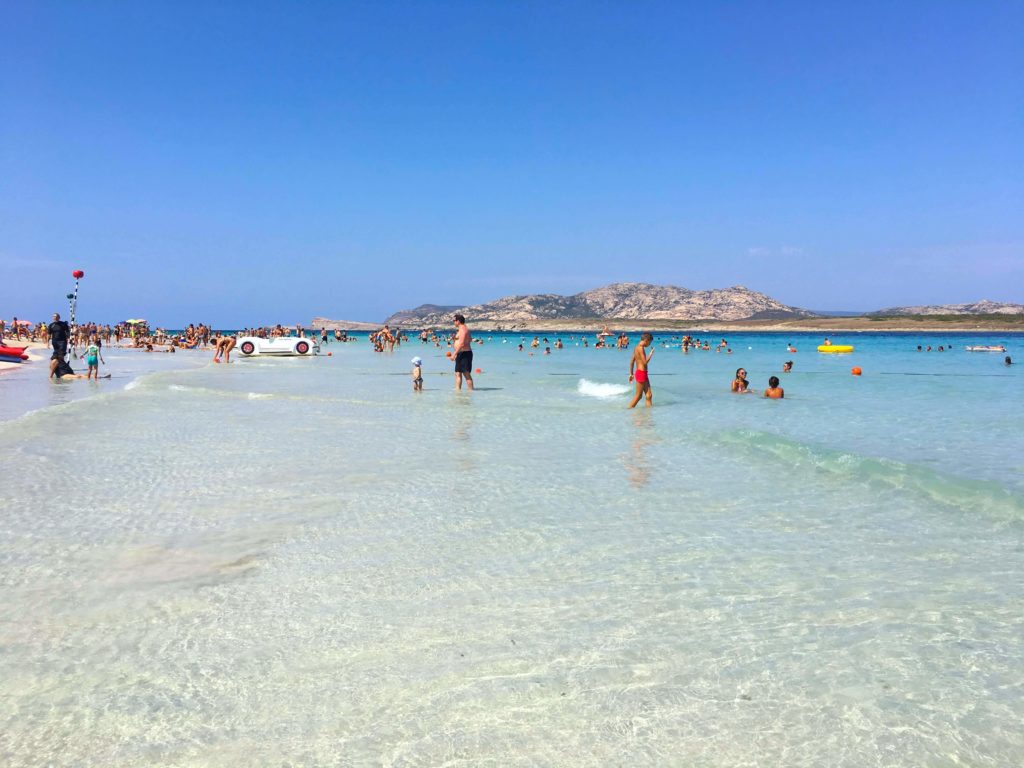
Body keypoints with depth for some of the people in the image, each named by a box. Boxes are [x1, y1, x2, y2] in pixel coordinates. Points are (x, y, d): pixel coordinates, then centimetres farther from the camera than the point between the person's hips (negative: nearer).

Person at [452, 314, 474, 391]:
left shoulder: (462, 330, -14)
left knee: (466, 374, -10)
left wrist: (454, 354, -22)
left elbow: (461, 344, -23)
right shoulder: (463, 329, 19)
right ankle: (457, 389, 10)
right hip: (462, 354, 11)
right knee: (458, 373, 10)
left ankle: (470, 390, -9)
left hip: (464, 353, -11)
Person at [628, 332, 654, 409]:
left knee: (649, 395, 7)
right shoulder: (641, 348, -16)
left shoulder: (636, 347, 14)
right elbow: (645, 362, -21)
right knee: (638, 395, -2)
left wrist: (631, 374, 23)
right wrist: (651, 354, -8)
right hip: (641, 373, -10)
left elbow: (632, 361, 18)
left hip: (644, 374, 10)